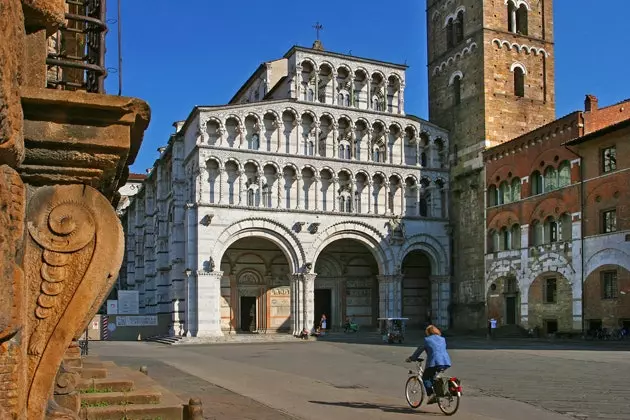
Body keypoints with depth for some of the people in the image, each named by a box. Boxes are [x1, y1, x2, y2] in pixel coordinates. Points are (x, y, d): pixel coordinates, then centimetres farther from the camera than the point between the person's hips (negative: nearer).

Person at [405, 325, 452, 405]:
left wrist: (411, 358, 22)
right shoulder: (442, 339, 22)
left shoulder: (427, 340, 7)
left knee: (425, 378, 9)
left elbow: (419, 350, 10)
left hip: (434, 362, -6)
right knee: (433, 376, 26)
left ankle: (431, 394, -9)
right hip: (446, 362, 6)